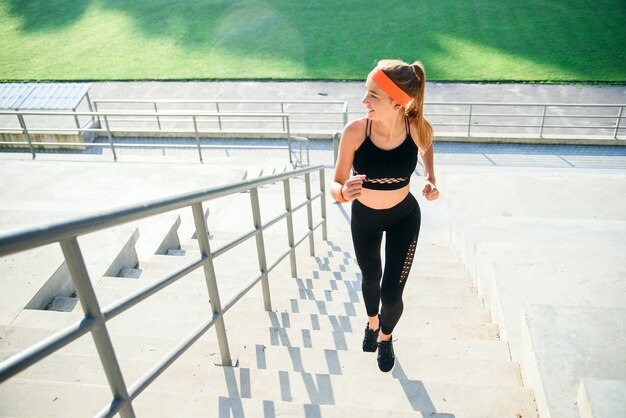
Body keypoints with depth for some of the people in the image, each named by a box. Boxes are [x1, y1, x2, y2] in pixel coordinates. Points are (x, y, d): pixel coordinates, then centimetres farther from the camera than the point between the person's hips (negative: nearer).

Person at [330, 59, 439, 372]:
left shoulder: (419, 128, -26)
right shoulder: (355, 131, -30)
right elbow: (335, 185, -24)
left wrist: (430, 178, -12)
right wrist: (344, 193, -46)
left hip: (404, 218, -1)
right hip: (363, 217, 1)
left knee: (391, 294, 1)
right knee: (370, 279, 24)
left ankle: (386, 336, 39)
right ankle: (372, 323, 60)